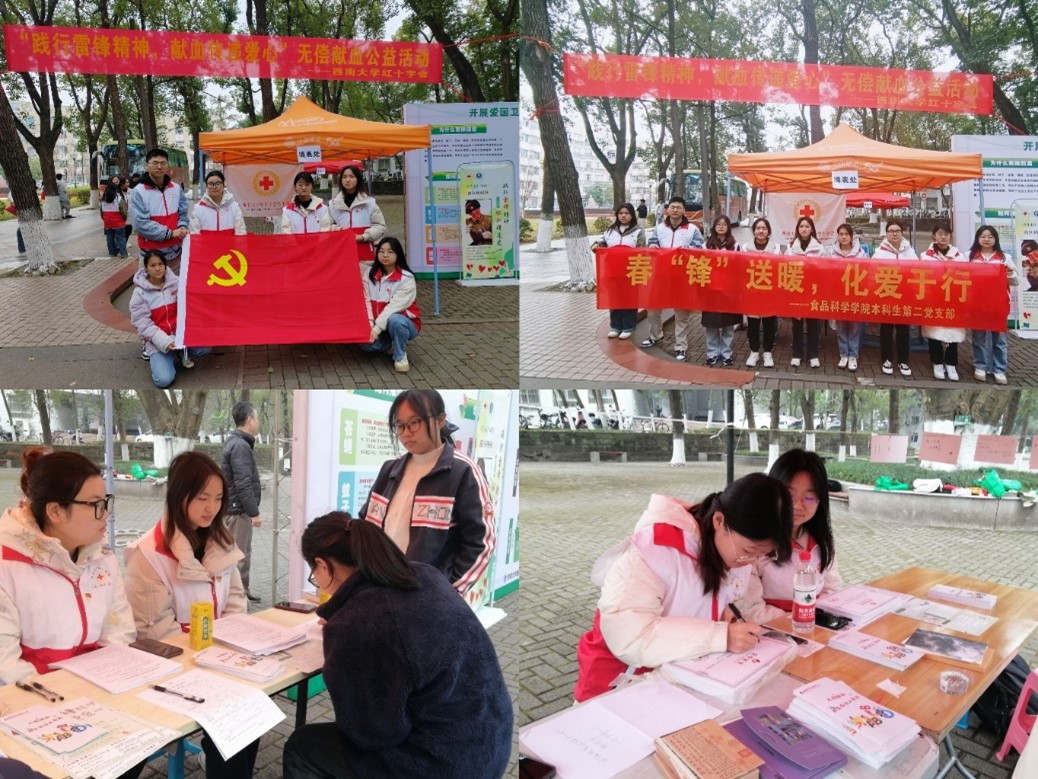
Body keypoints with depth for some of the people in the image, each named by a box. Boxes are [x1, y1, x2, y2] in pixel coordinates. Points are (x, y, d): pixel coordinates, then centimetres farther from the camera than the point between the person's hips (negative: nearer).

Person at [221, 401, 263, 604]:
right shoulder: (240, 446, -20)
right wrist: (254, 512, -22)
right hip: (238, 509, -11)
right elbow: (243, 485, -24)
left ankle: (242, 590, 28)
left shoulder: (238, 443, 13)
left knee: (244, 552, 19)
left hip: (239, 508, 11)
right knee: (237, 554, -5)